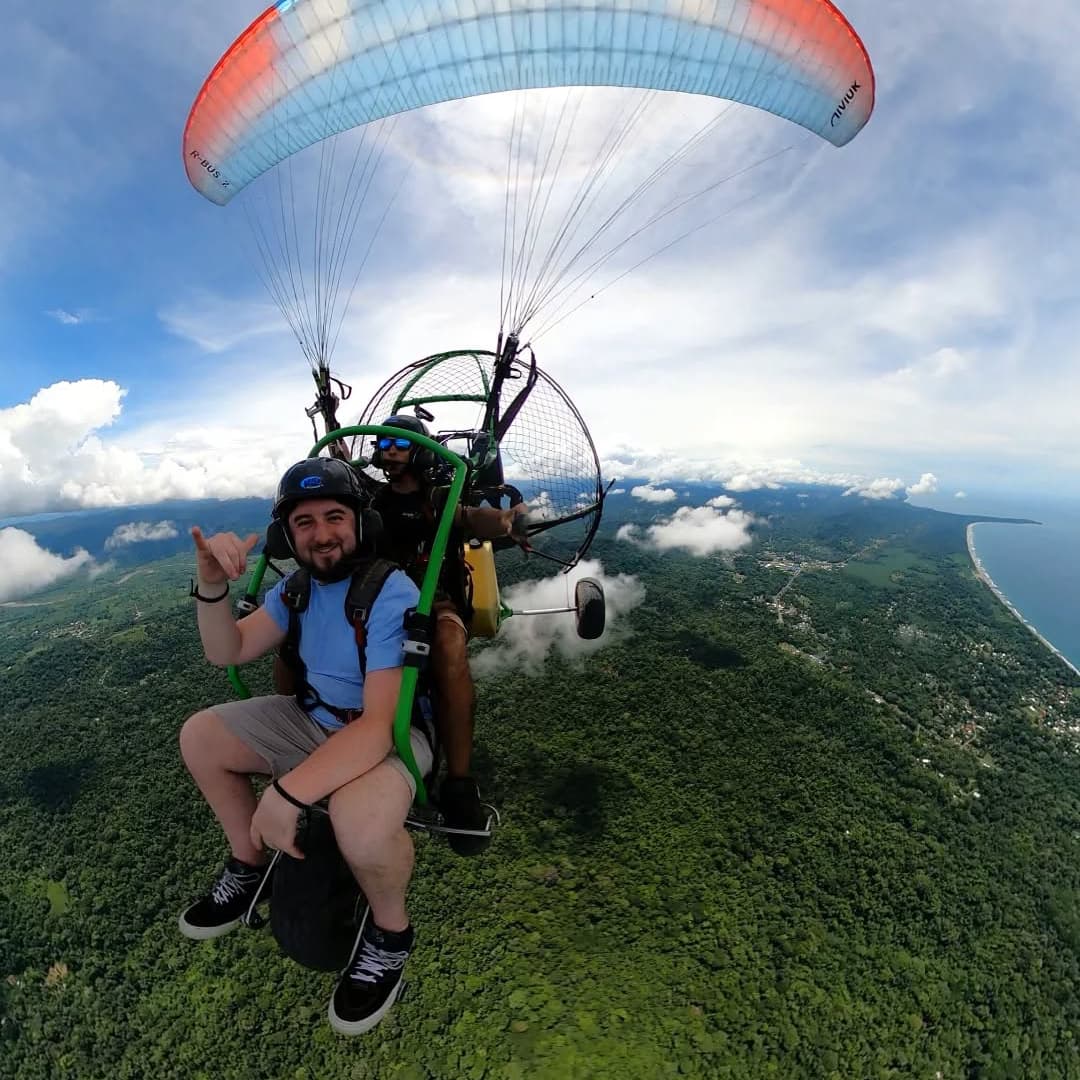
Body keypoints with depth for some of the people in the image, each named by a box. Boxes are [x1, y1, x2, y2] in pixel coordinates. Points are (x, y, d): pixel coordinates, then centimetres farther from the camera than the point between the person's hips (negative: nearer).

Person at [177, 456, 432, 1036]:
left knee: (361, 824, -37)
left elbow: (378, 722, -31)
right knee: (198, 737, 4)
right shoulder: (299, 583, 1)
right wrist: (212, 586, -19)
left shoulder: (392, 594, -26)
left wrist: (286, 792, -38)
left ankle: (391, 932, -1)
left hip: (393, 732, -7)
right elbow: (227, 652, -1)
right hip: (314, 717, 8)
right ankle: (250, 866, 23)